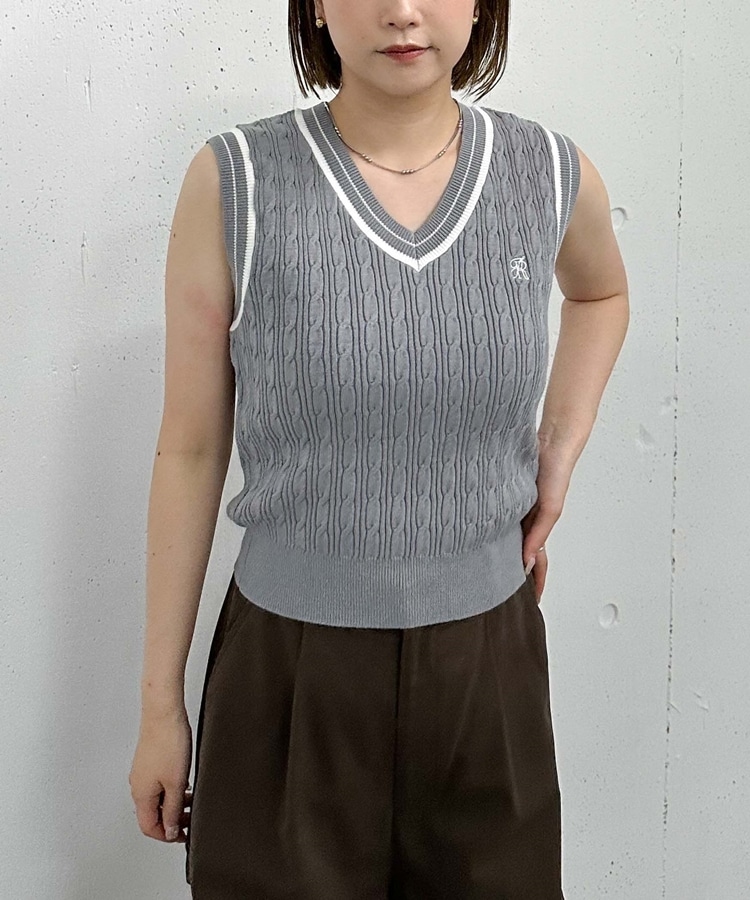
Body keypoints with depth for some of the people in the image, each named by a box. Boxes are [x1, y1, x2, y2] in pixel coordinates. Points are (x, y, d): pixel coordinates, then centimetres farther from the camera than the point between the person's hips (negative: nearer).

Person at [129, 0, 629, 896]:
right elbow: (191, 451, -5)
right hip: (290, 667, -2)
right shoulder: (234, 182, -10)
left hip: (485, 659, 3)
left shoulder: (553, 176, -3)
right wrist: (160, 703, -1)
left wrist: (561, 453, 5)